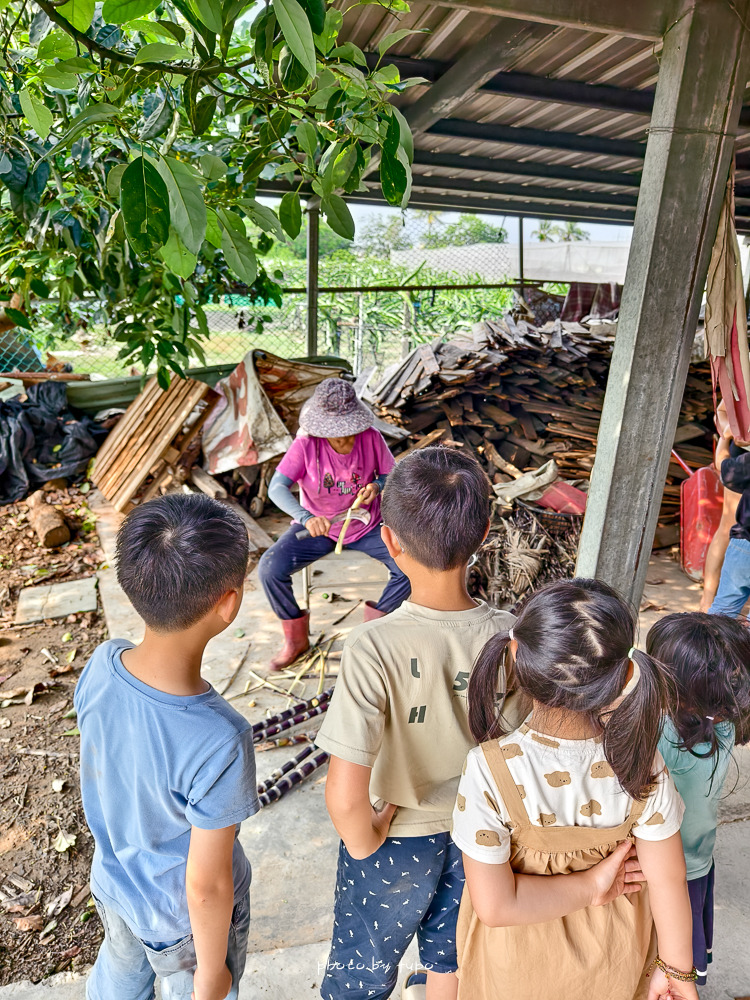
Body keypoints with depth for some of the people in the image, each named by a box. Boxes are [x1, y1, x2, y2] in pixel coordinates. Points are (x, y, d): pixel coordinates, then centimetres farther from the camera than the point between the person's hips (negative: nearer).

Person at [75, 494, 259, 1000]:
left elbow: (105, 770, -6)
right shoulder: (220, 743, -42)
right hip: (184, 919, -4)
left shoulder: (101, 667, -25)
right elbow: (206, 885, -27)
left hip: (111, 879, 5)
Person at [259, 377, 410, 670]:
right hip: (316, 527, -1)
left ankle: (376, 620, 9)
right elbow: (276, 487, -25)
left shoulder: (371, 438, -12)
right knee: (269, 569, -22)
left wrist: (377, 485, -26)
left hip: (365, 526, 1)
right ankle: (295, 638, 5)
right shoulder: (306, 445, -17)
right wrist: (306, 517, -43)